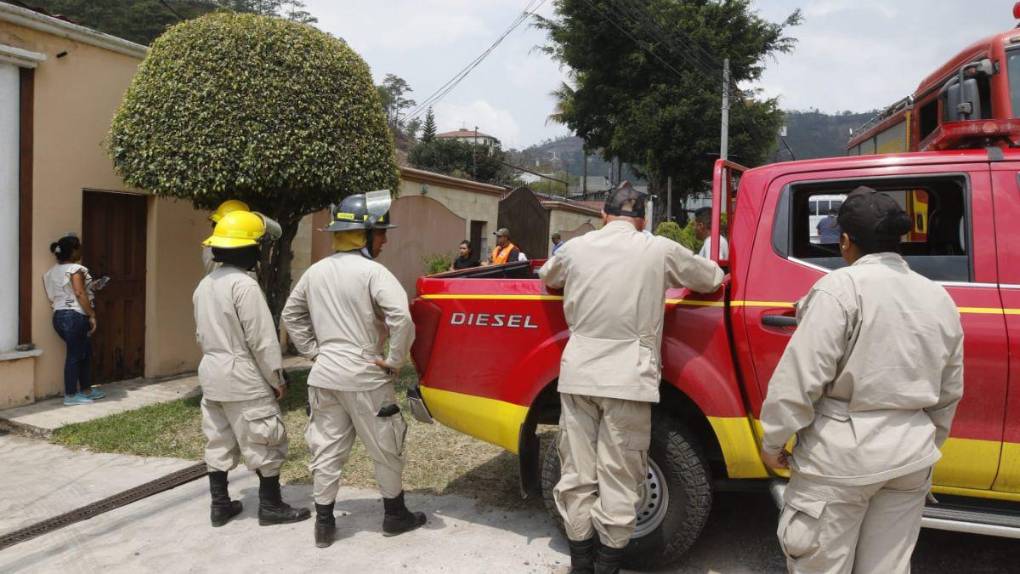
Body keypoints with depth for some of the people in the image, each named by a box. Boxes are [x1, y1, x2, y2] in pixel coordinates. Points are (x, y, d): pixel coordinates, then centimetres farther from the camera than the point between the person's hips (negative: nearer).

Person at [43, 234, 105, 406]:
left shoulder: (52, 271, 16)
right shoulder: (76, 269, -10)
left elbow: (52, 296, 14)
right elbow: (80, 294, -18)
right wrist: (92, 315, -15)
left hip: (59, 316, 9)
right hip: (75, 316, -9)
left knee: (85, 352, 17)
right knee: (75, 355, -2)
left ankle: (86, 390, 23)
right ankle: (70, 396, 2)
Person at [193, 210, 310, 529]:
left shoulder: (204, 285, 9)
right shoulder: (244, 285, -19)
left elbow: (201, 334, 16)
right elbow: (262, 339, -18)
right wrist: (277, 378, -9)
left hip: (211, 374, 9)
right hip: (244, 378, -9)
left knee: (218, 442, 16)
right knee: (265, 444, 4)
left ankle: (220, 505, 24)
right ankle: (271, 506, 13)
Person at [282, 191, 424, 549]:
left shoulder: (316, 271, 8)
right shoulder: (372, 271, -14)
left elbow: (291, 314, 19)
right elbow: (401, 317, -27)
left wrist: (312, 351, 16)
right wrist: (394, 361, -15)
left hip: (324, 376, 6)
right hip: (364, 376, -6)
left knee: (326, 451, 14)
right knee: (386, 450, 11)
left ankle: (324, 524, 20)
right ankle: (395, 515, 25)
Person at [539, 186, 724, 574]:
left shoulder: (576, 247, 6)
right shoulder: (661, 250, -1)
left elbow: (547, 278, 27)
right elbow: (712, 280, 15)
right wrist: (696, 274, 35)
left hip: (577, 374, 3)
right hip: (628, 378, -3)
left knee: (577, 475, 11)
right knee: (618, 480, 6)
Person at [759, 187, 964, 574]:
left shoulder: (841, 288, -15)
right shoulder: (940, 299, 7)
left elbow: (802, 376, -19)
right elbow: (950, 392, 15)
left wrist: (773, 440, -8)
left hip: (841, 456, -7)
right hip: (911, 456, 7)